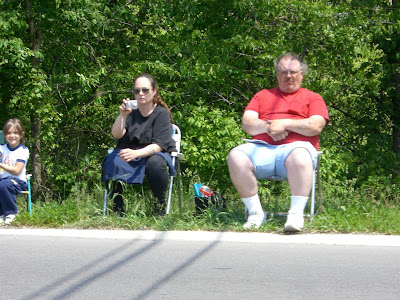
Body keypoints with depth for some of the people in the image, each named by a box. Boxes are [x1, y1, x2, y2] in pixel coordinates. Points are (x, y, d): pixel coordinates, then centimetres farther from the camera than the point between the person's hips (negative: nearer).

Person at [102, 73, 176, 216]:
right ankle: (118, 210, -18)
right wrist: (122, 115, -28)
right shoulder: (131, 111, 3)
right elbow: (117, 134, -10)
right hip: (129, 151, 3)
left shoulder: (161, 113, -6)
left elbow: (159, 145, -15)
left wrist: (136, 153, -32)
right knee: (111, 160, -28)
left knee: (155, 163, -37)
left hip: (154, 153, -3)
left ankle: (160, 208, -17)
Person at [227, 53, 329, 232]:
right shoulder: (263, 96, 28)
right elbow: (246, 123, 14)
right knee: (236, 157, -28)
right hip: (262, 148, 3)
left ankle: (296, 214, -34)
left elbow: (316, 126, 1)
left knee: (300, 156, -40)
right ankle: (255, 212, -19)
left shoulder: (312, 98, 20)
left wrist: (285, 124, -6)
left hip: (294, 146, -3)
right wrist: (267, 127, -6)